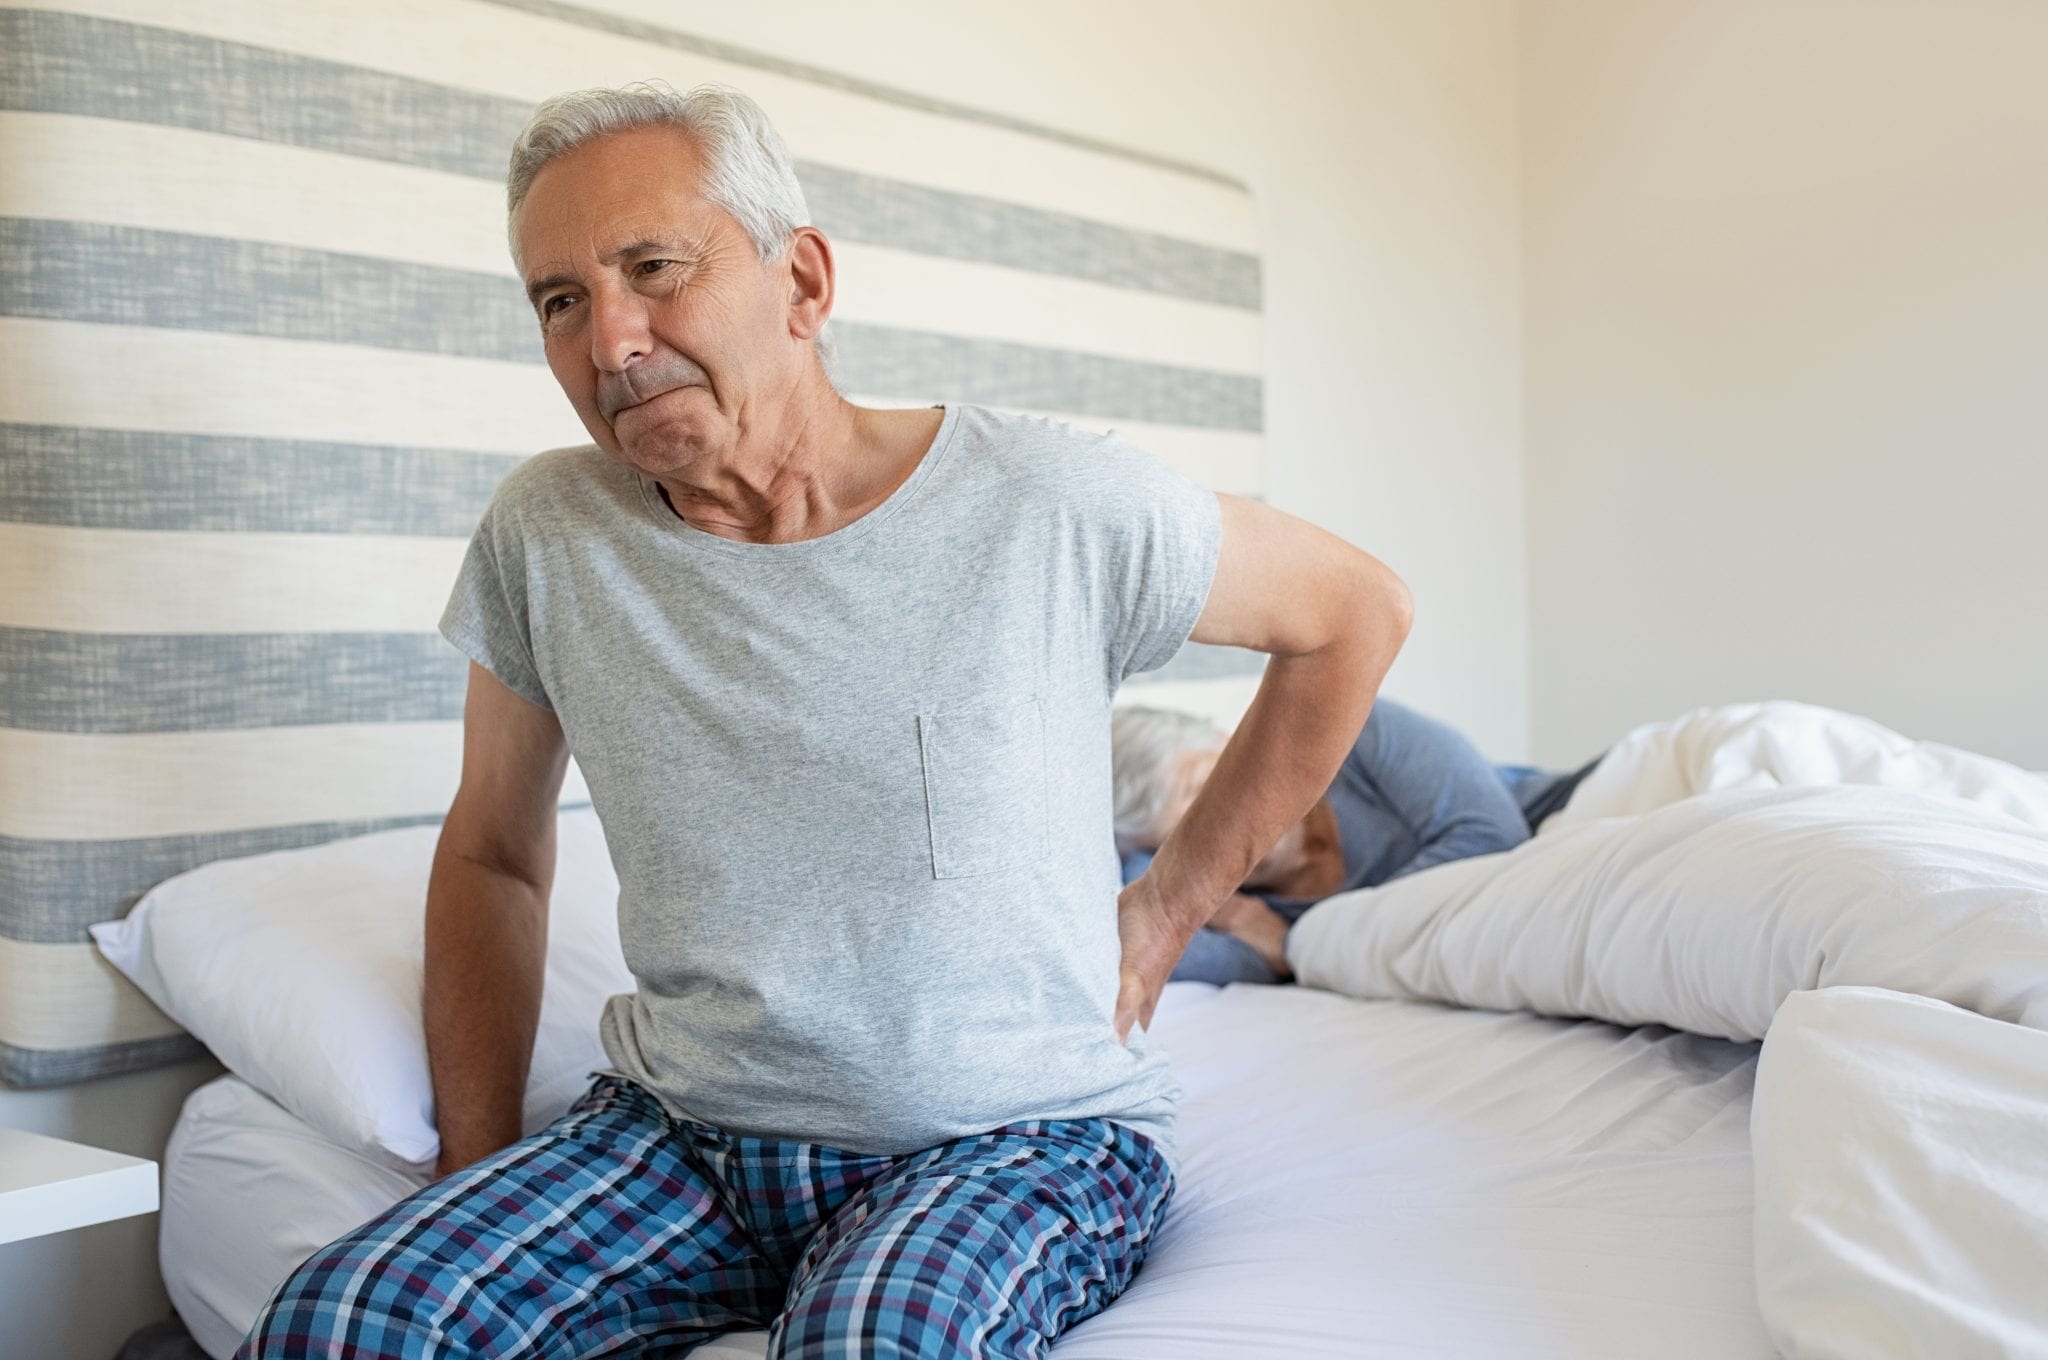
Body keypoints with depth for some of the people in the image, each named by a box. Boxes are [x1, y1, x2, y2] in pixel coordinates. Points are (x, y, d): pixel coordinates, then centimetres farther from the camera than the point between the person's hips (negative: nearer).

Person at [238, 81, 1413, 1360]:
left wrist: (1173, 902, 2)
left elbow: (1356, 609, 4)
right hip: (681, 1132, 3)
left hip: (1023, 1137, -3)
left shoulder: (1052, 504, -11)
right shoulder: (547, 535, -2)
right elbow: (494, 853, 12)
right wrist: (482, 1175, 6)